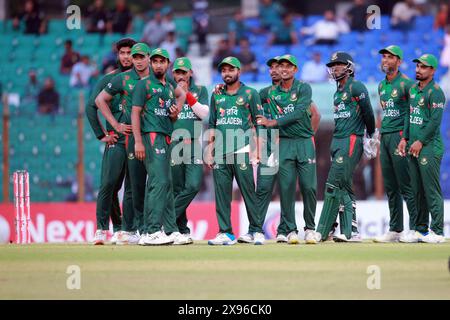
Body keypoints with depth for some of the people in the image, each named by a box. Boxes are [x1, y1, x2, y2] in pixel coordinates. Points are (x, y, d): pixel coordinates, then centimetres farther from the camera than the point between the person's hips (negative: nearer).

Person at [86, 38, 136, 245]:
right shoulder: (109, 79, 7)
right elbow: (91, 106, 4)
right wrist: (101, 135, -3)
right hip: (116, 140, -2)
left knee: (133, 187, 3)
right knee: (108, 185, -11)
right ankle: (102, 229, -9)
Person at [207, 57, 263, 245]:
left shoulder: (250, 94, 5)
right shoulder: (217, 95, 17)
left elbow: (258, 124, 2)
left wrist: (257, 152, -7)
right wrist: (209, 152, 12)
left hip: (242, 152, -4)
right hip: (220, 152, 4)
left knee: (249, 192, -5)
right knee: (221, 193, 2)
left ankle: (257, 231, 1)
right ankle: (225, 233, 5)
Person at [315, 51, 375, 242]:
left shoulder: (356, 87, -7)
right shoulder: (338, 92, 20)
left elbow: (368, 113, -8)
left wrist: (371, 137, -2)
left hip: (351, 141, -9)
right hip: (337, 141, 9)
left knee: (334, 185, -11)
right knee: (343, 187, 6)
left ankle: (323, 231, -11)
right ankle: (351, 232, 6)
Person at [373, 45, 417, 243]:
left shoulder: (405, 83, -8)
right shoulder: (382, 85, 17)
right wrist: (382, 133, 17)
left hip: (399, 136, -9)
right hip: (384, 136, 9)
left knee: (406, 186, -10)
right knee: (390, 187, 10)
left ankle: (415, 228, -7)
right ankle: (395, 230, 15)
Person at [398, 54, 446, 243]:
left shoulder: (435, 92, -9)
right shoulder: (413, 90, 17)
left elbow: (435, 120, -15)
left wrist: (420, 142, -16)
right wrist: (405, 138, 13)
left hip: (429, 148, -8)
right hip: (414, 148, 8)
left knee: (432, 190, -9)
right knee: (417, 191, 9)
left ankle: (437, 231, -8)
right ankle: (421, 230, 14)